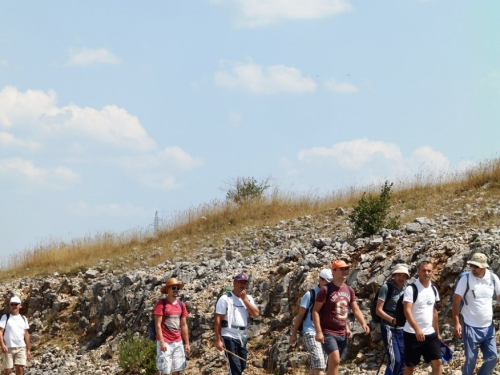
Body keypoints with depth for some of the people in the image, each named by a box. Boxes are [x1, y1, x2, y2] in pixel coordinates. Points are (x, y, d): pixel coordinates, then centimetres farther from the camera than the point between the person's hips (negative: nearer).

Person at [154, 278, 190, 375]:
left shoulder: (181, 305, 11)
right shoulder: (161, 304, -7)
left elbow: (184, 325, 14)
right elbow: (158, 325, -10)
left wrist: (187, 343, 11)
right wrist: (162, 342, -17)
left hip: (178, 342, 6)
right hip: (165, 342, -6)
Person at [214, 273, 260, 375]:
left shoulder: (248, 298, 11)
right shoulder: (225, 299, -7)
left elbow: (255, 314, -3)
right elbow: (217, 320, -9)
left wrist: (245, 299, -7)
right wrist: (218, 340, -14)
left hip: (242, 337, 7)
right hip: (229, 337, -7)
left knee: (242, 367, 13)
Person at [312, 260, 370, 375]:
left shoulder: (349, 290, 10)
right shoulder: (326, 290, -10)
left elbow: (356, 309, 11)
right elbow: (315, 311, -12)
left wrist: (363, 324, -8)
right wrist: (318, 332, -20)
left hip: (343, 334, 7)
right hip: (328, 333, -7)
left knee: (334, 362, 12)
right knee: (335, 360, -23)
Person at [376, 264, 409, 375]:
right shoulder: (386, 288, -8)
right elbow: (378, 310, -12)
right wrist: (392, 320, -24)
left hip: (401, 329, 6)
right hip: (388, 328, -6)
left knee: (403, 361, 4)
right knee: (394, 360, -16)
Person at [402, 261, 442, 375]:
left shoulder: (433, 289, 9)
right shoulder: (411, 289, -12)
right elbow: (407, 311, -21)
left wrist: (437, 332, 18)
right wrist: (417, 329, -33)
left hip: (430, 334, 5)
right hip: (413, 334, -5)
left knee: (437, 362, -3)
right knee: (410, 366, 3)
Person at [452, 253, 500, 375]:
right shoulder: (466, 279, -12)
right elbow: (456, 302, -10)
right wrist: (456, 323, -17)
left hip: (488, 327, 4)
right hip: (471, 327, -4)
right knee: (471, 359, 1)